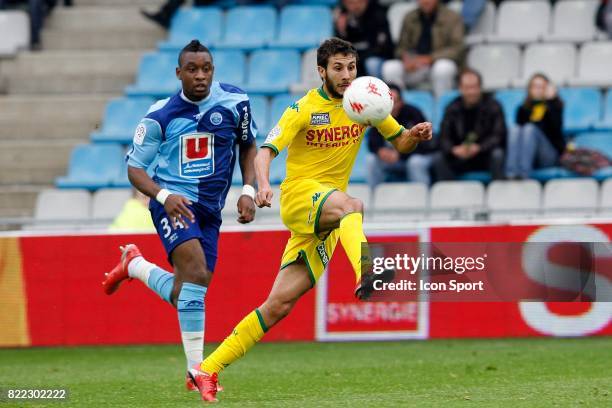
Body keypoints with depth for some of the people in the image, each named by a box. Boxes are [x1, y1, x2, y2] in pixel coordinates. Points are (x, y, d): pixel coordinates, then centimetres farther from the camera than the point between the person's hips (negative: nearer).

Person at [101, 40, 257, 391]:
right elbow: (135, 167, -2)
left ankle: (135, 265, 32)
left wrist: (248, 190, 1)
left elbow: (248, 146, 15)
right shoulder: (161, 116, -7)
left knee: (186, 296, 3)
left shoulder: (235, 103, -1)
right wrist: (164, 196, -20)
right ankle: (198, 370, -20)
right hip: (173, 202, -4)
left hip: (210, 209, 4)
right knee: (197, 274, -25)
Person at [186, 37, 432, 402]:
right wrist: (263, 184, -35)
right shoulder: (305, 109, -7)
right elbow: (266, 151, -14)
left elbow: (400, 142, 16)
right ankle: (366, 275, -67)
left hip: (325, 221, 5)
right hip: (300, 194, -4)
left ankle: (209, 369, 3)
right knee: (351, 205, -39)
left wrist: (416, 135, -8)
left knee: (280, 305, -3)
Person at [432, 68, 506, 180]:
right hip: (459, 159, 2)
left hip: (485, 156, -2)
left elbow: (499, 136, -13)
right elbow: (444, 138, -4)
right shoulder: (452, 109, 1)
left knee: (497, 155, -34)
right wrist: (453, 150, -28)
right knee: (438, 159, -25)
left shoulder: (492, 106, -6)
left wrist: (479, 148, -31)